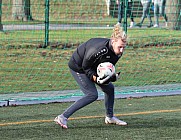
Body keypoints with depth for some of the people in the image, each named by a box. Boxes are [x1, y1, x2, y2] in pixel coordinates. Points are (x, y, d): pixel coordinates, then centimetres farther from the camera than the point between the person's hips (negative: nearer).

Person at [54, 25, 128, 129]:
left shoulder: (118, 53, -12)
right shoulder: (99, 49, -37)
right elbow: (85, 66, -26)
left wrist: (113, 77, -21)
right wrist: (95, 78, -37)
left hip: (92, 68, 9)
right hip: (78, 67, -9)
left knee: (110, 88, 9)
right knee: (92, 94, -16)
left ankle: (110, 117, 29)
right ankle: (63, 117, -18)